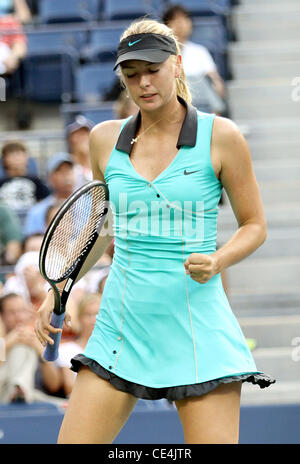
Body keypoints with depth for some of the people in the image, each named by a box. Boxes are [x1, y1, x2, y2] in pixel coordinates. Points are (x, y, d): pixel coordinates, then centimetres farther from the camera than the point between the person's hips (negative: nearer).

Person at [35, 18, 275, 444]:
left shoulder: (221, 136, -2)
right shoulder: (105, 140, 9)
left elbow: (254, 226, 6)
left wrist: (218, 261, -13)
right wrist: (59, 289, 16)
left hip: (197, 328, -3)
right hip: (122, 326, 3)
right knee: (73, 442, -5)